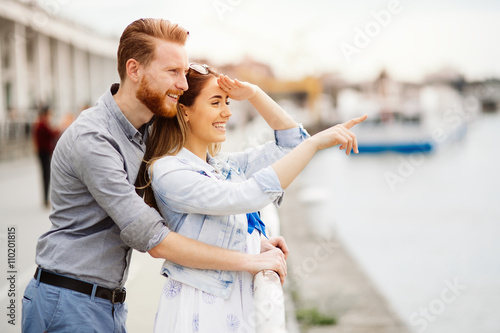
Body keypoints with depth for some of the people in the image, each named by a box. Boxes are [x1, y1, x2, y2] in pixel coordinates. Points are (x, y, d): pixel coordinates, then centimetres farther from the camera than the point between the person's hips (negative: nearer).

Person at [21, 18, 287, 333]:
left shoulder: (147, 129, 6)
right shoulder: (91, 140, -22)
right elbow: (155, 241, -24)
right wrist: (251, 261, -19)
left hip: (112, 306, 8)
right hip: (69, 307, -8)